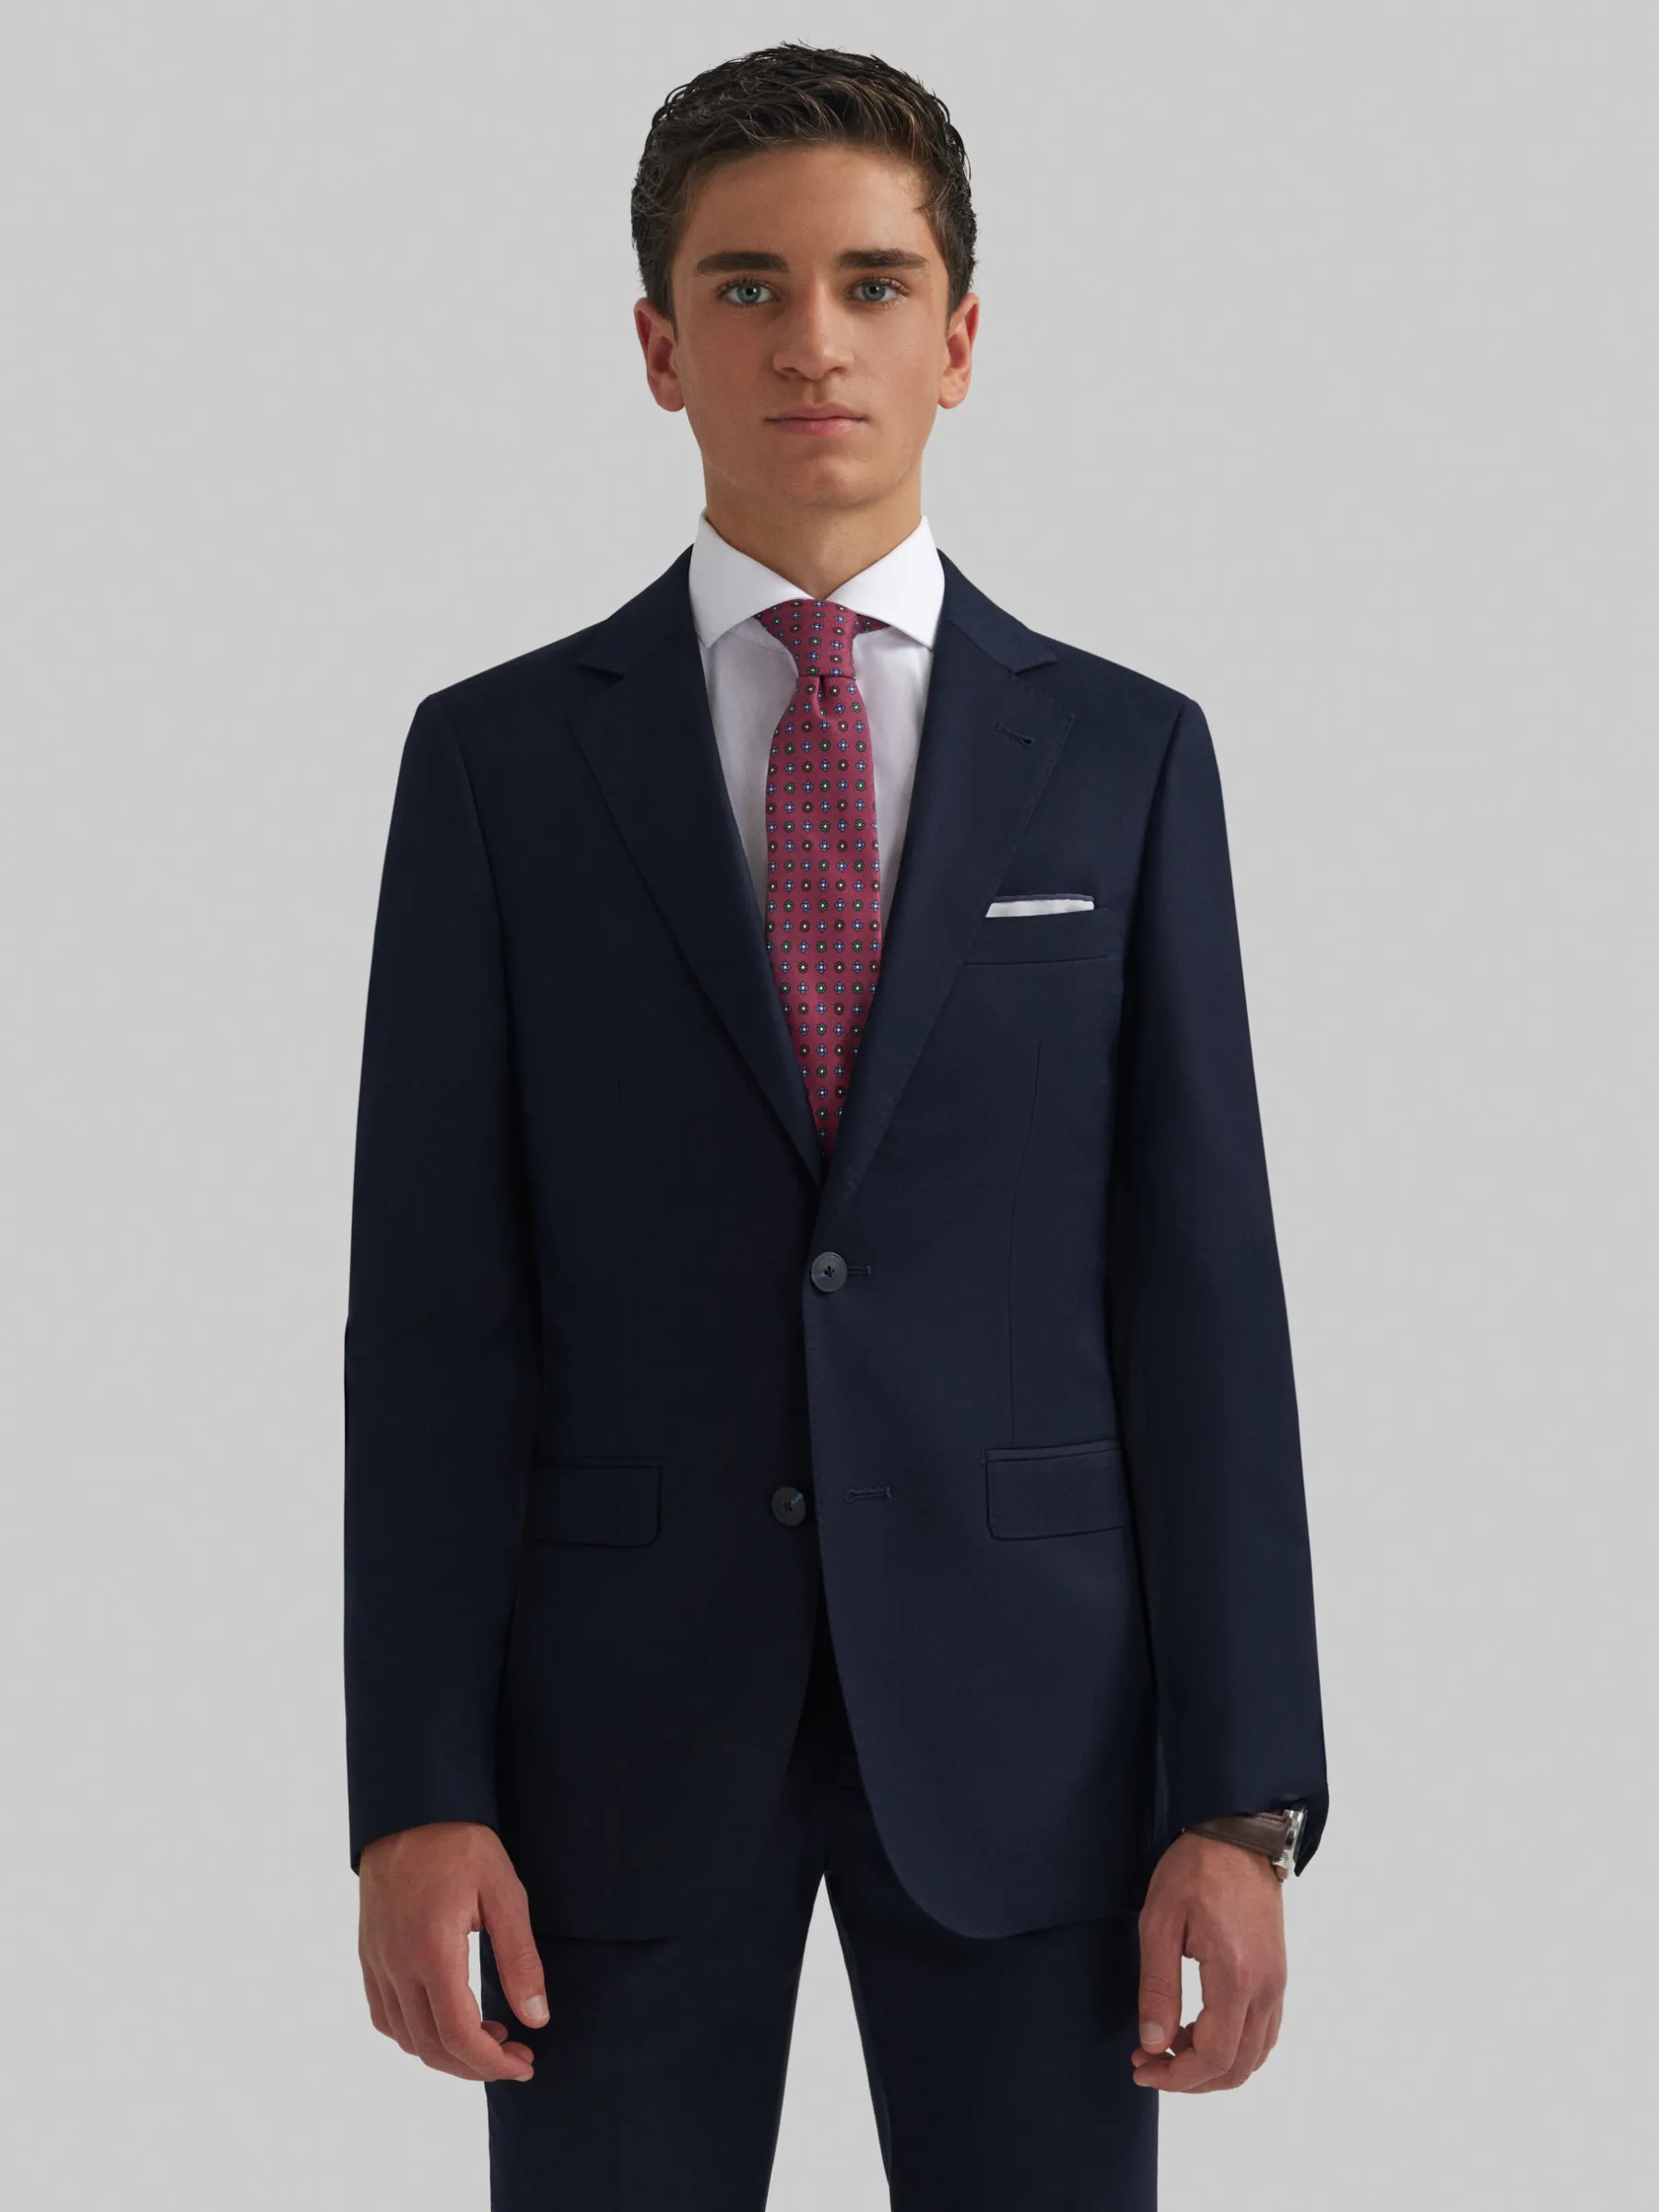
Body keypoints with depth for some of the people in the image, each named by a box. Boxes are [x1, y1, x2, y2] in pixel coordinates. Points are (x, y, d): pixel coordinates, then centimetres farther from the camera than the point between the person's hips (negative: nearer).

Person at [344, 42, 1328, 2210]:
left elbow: (1200, 1288, 2)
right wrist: (415, 1791, -7)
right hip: (621, 1710, 0)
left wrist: (1240, 1795, -4)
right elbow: (435, 1306, 0)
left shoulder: (1128, 756, 5)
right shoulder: (498, 757, 3)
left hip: (1017, 1701, 1)